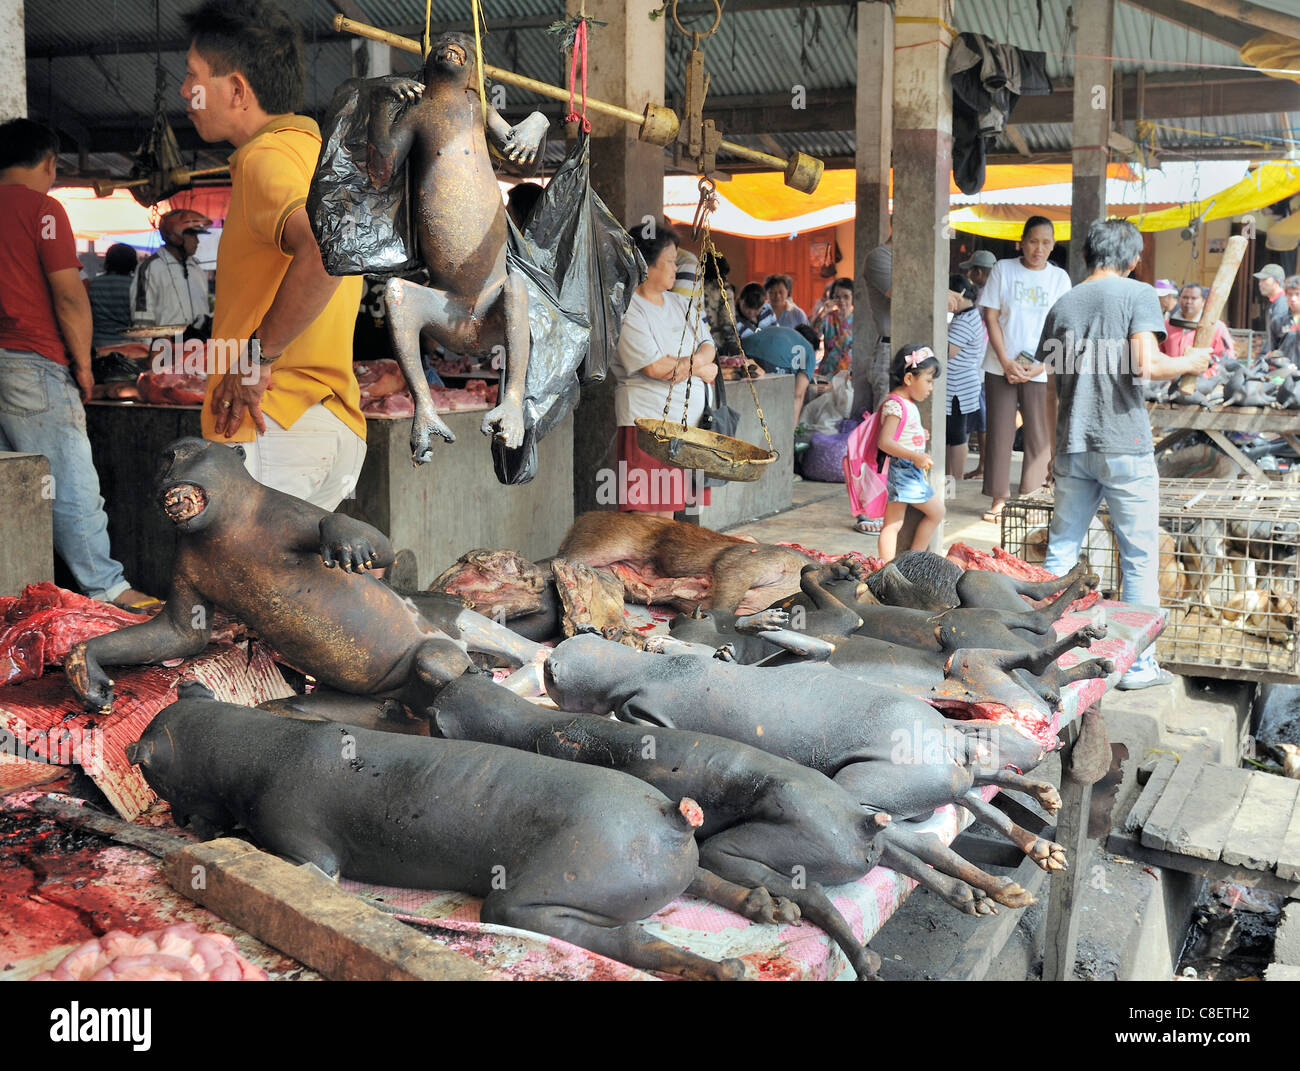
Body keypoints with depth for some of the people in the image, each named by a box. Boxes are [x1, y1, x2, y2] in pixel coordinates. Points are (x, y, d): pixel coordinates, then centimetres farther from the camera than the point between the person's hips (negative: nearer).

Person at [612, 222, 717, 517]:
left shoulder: (679, 303, 17)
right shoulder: (627, 309, -10)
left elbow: (707, 346, 13)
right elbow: (655, 366, -17)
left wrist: (690, 361, -11)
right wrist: (700, 370, -3)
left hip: (686, 417, 8)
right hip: (646, 418, -8)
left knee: (668, 508, 9)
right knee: (643, 510, -9)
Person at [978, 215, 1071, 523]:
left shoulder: (1059, 278, 4)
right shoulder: (1003, 270, 2)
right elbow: (991, 318, 0)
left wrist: (1041, 366, -10)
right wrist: (1006, 362, -9)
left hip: (1041, 371, 1)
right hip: (1001, 368, 0)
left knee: (1040, 436, 1)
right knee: (999, 434, 2)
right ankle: (998, 499, 10)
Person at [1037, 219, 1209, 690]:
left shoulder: (1062, 305, 10)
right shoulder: (1137, 294, -5)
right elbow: (1145, 365, -17)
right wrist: (1190, 363, 1)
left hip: (1072, 446, 5)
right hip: (1124, 446, -5)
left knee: (1060, 553, 11)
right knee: (1139, 558, 5)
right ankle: (1139, 664, 9)